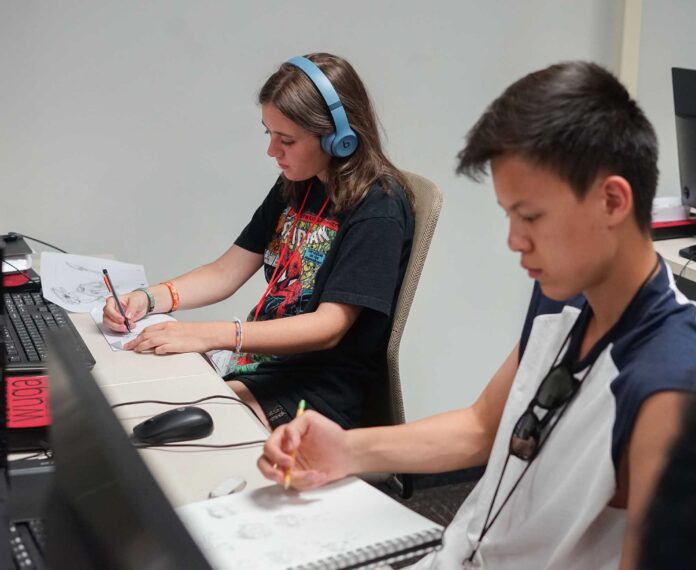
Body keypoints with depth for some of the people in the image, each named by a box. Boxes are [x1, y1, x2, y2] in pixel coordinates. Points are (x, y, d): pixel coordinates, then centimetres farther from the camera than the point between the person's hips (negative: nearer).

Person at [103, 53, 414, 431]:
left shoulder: (378, 210, -14)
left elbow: (329, 327, -21)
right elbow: (226, 272, 13)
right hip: (257, 362, 8)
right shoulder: (295, 187, 11)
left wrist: (212, 335, -30)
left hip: (316, 396, -7)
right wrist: (149, 298, -5)